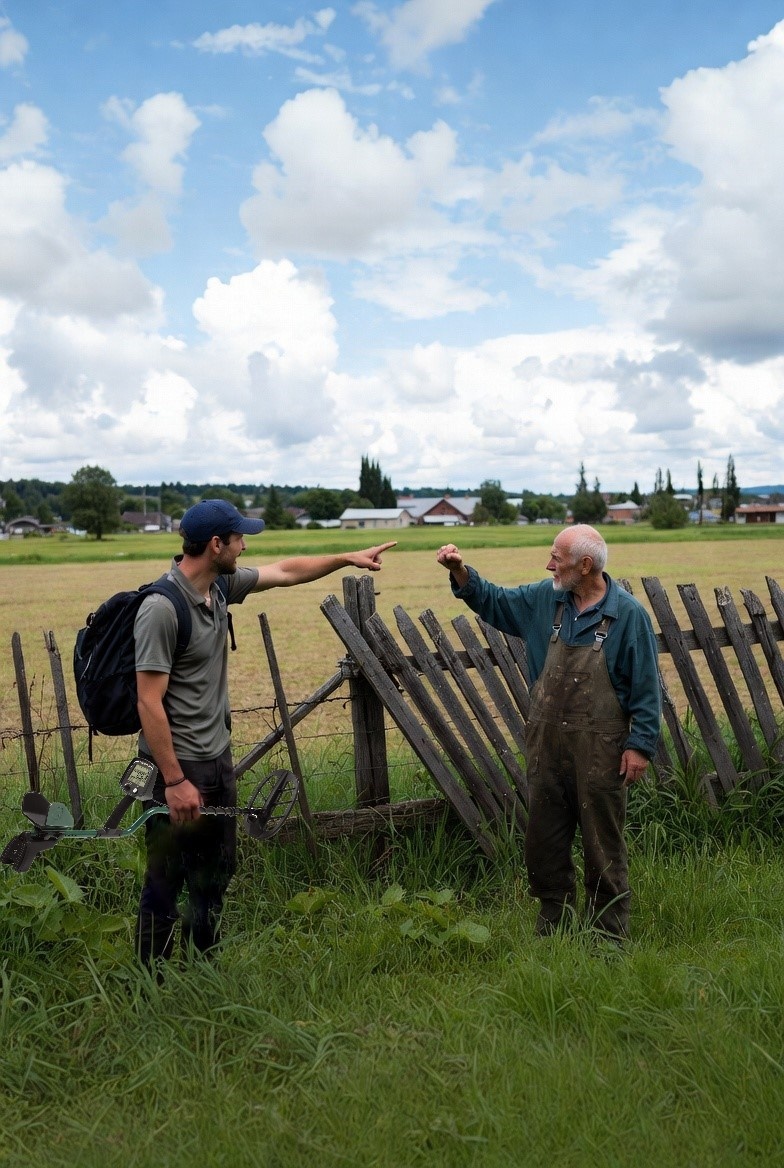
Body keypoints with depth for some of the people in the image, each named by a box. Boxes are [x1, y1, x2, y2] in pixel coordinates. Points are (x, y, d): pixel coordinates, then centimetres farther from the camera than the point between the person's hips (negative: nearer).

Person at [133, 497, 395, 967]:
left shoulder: (222, 585, 3)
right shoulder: (161, 608, -21)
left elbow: (286, 572, 19)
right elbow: (149, 703, -22)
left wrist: (350, 557, 24)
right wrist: (175, 780, -23)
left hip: (219, 761, 9)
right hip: (178, 768, -9)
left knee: (215, 876, 20)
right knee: (165, 885, 2)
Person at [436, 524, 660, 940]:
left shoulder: (627, 613, -10)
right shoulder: (544, 598, 3)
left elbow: (645, 688, -9)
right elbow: (493, 602, 17)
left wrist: (640, 745, -12)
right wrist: (460, 572, 2)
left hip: (599, 749, -5)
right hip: (547, 744, 5)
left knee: (602, 845, 6)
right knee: (543, 842, 14)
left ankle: (609, 933, 22)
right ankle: (553, 922, 31)